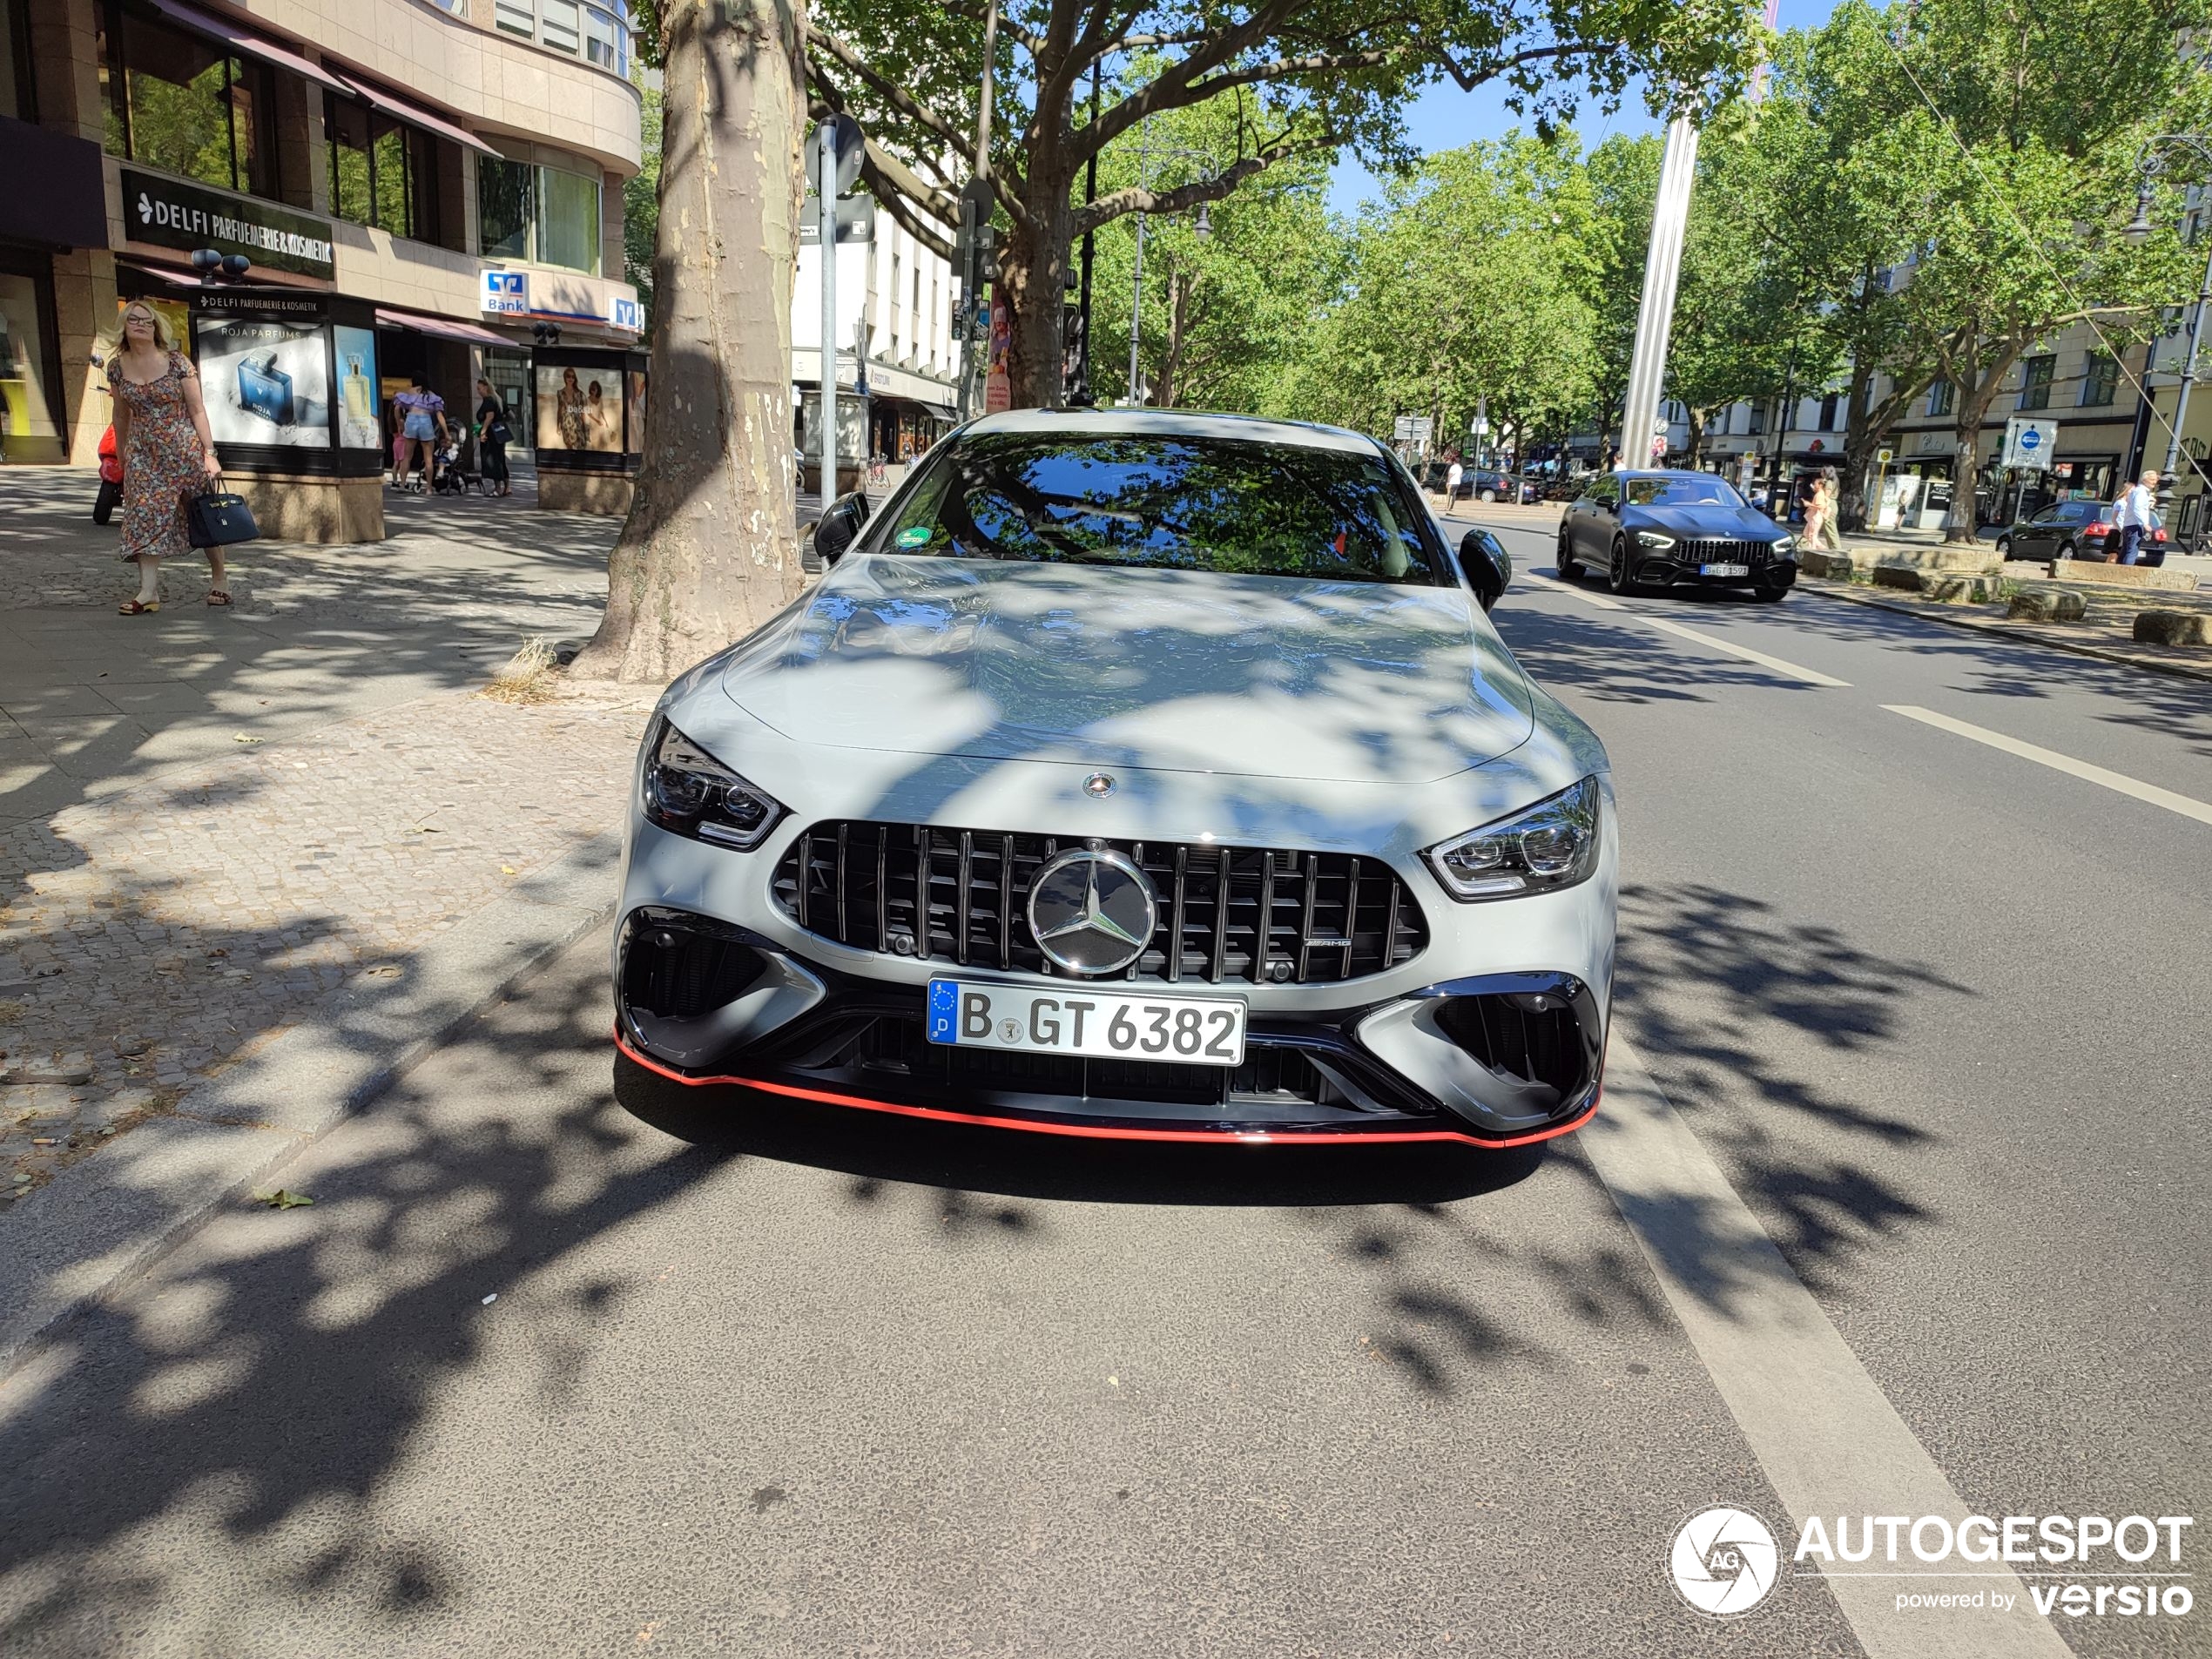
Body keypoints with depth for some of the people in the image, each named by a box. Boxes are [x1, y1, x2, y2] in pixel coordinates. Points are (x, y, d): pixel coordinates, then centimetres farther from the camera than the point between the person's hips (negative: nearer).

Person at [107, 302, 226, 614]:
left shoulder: (177, 362, -5)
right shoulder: (117, 367, 6)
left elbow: (197, 410, -5)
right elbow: (122, 416, 16)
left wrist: (209, 453, -11)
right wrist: (122, 458, 20)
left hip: (185, 449, -3)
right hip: (144, 455, 3)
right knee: (145, 519, -5)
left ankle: (218, 581, 17)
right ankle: (149, 591, -8)